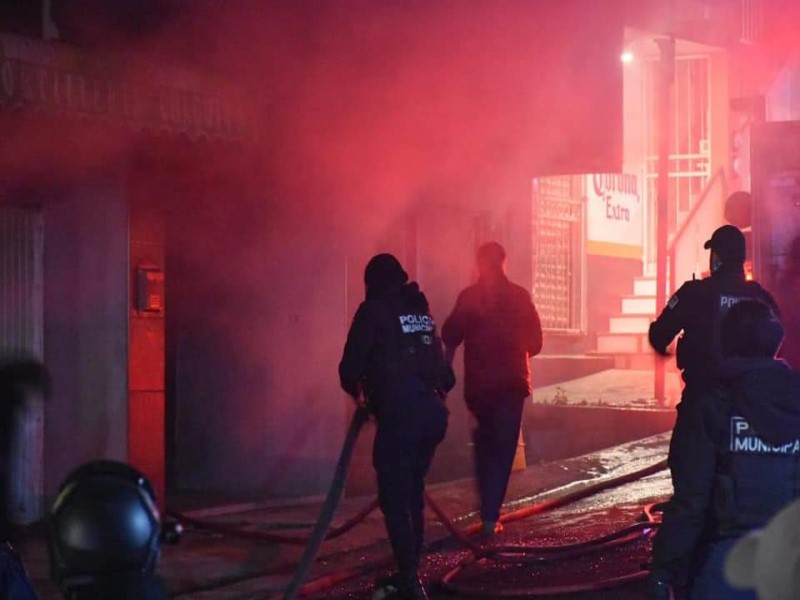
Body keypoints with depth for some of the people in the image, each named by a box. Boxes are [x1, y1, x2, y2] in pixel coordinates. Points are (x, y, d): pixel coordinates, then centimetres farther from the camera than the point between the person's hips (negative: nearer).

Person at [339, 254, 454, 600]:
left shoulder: (374, 310, 1)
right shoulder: (422, 309, 18)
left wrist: (356, 390, 18)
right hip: (433, 411, 6)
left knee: (395, 498, -2)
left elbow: (351, 364, -3)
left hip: (399, 414, -6)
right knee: (412, 493, 18)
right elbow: (441, 363, 16)